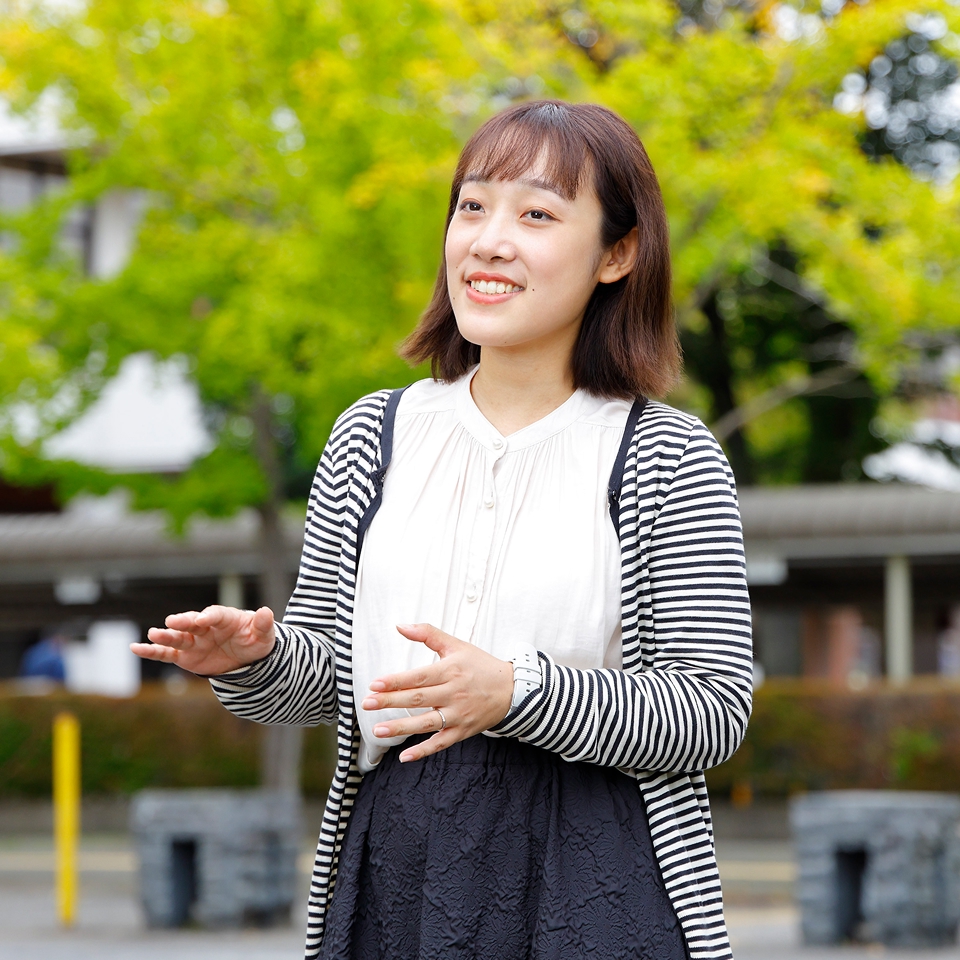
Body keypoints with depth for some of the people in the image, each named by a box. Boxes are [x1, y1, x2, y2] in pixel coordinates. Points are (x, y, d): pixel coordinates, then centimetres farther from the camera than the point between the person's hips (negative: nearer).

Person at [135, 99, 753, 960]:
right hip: (392, 872, 3)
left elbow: (713, 712, -8)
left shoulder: (666, 458, -4)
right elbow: (325, 673, 13)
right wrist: (258, 661, -9)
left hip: (591, 891, -3)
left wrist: (518, 692, -21)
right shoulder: (375, 436, 8)